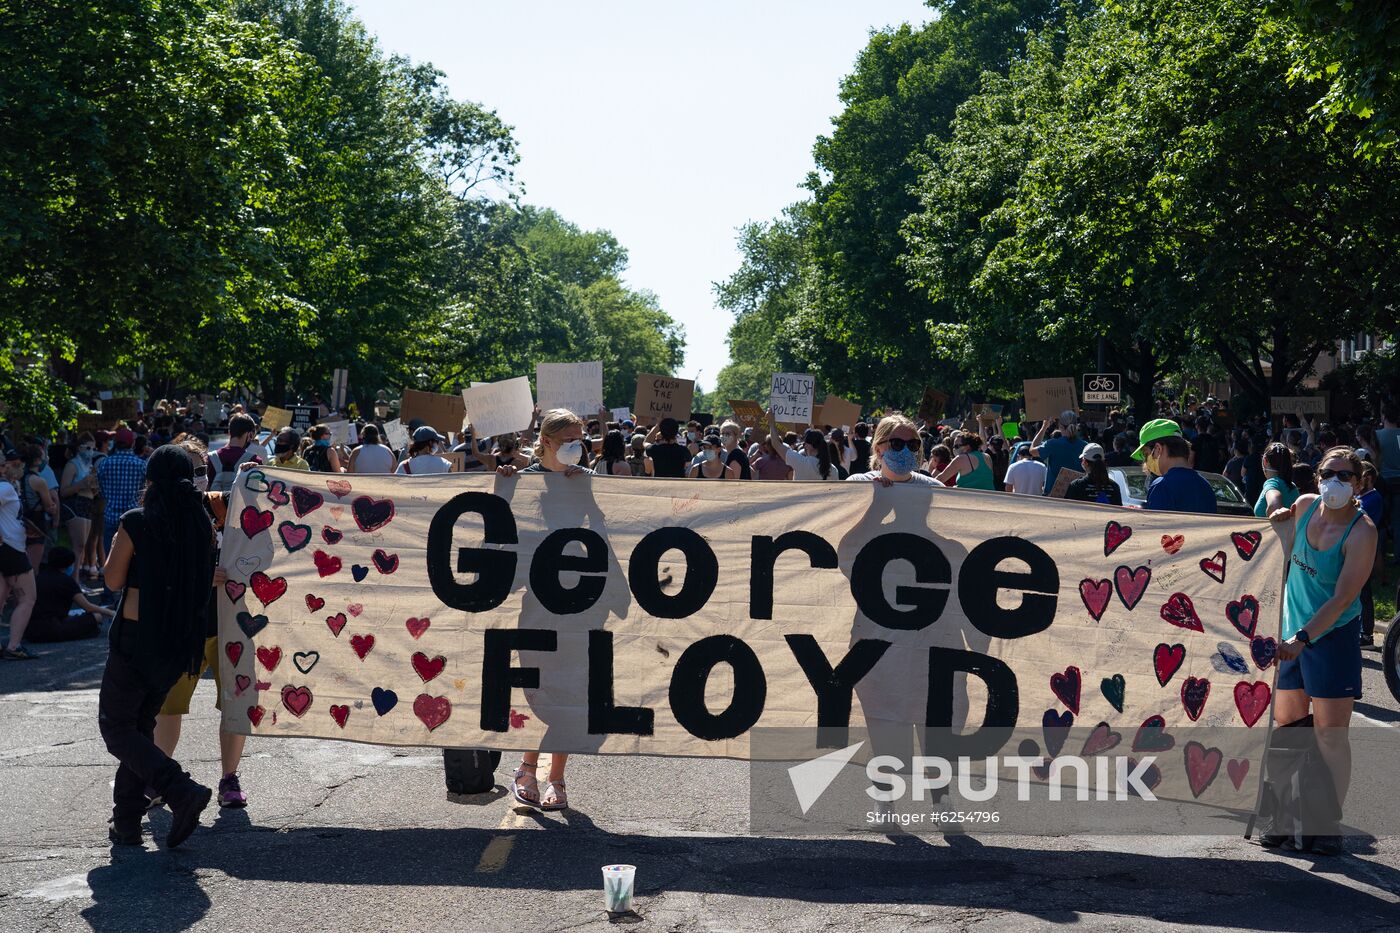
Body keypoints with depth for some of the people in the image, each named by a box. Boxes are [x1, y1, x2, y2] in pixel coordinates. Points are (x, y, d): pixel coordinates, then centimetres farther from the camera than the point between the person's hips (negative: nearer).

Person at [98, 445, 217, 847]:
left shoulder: (136, 523, -13)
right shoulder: (202, 524, 1)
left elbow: (114, 580, -4)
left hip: (137, 636, -6)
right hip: (182, 640, 6)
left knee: (116, 726, 5)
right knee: (141, 725, 18)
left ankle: (182, 791, -14)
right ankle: (126, 824, 20)